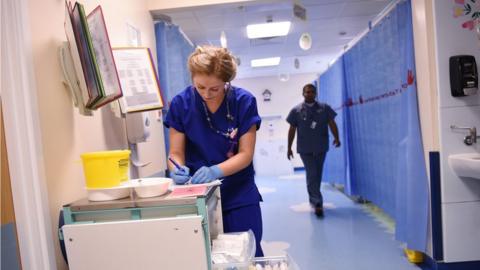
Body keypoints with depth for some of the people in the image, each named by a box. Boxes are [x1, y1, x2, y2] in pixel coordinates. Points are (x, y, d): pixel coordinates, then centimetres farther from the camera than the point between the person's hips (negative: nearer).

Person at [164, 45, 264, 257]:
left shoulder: (244, 101, -12)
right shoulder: (181, 103, -8)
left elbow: (245, 154, -12)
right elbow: (176, 153, -4)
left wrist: (215, 171, -28)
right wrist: (178, 170, -26)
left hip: (239, 196, 0)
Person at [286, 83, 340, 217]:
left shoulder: (324, 108, 5)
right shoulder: (296, 110, 1)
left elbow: (332, 123, -1)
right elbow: (292, 130, 4)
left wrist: (336, 137, -19)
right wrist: (289, 148, 4)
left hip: (321, 147, 3)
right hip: (305, 148, -2)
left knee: (318, 175, 13)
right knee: (312, 175, -7)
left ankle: (313, 199, 30)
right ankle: (317, 202, -8)